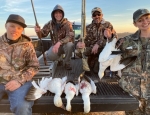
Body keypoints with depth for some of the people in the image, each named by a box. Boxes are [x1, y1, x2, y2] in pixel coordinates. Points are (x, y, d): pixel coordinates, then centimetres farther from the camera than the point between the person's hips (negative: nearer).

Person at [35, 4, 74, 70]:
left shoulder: (67, 23, -16)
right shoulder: (50, 23, -3)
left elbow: (70, 36, -28)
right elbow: (44, 34, -4)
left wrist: (59, 42, -44)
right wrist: (39, 31, -29)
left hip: (65, 44, -2)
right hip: (55, 45, 2)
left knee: (70, 45, -37)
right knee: (49, 56, -27)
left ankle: (67, 63, -10)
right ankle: (59, 57, 12)